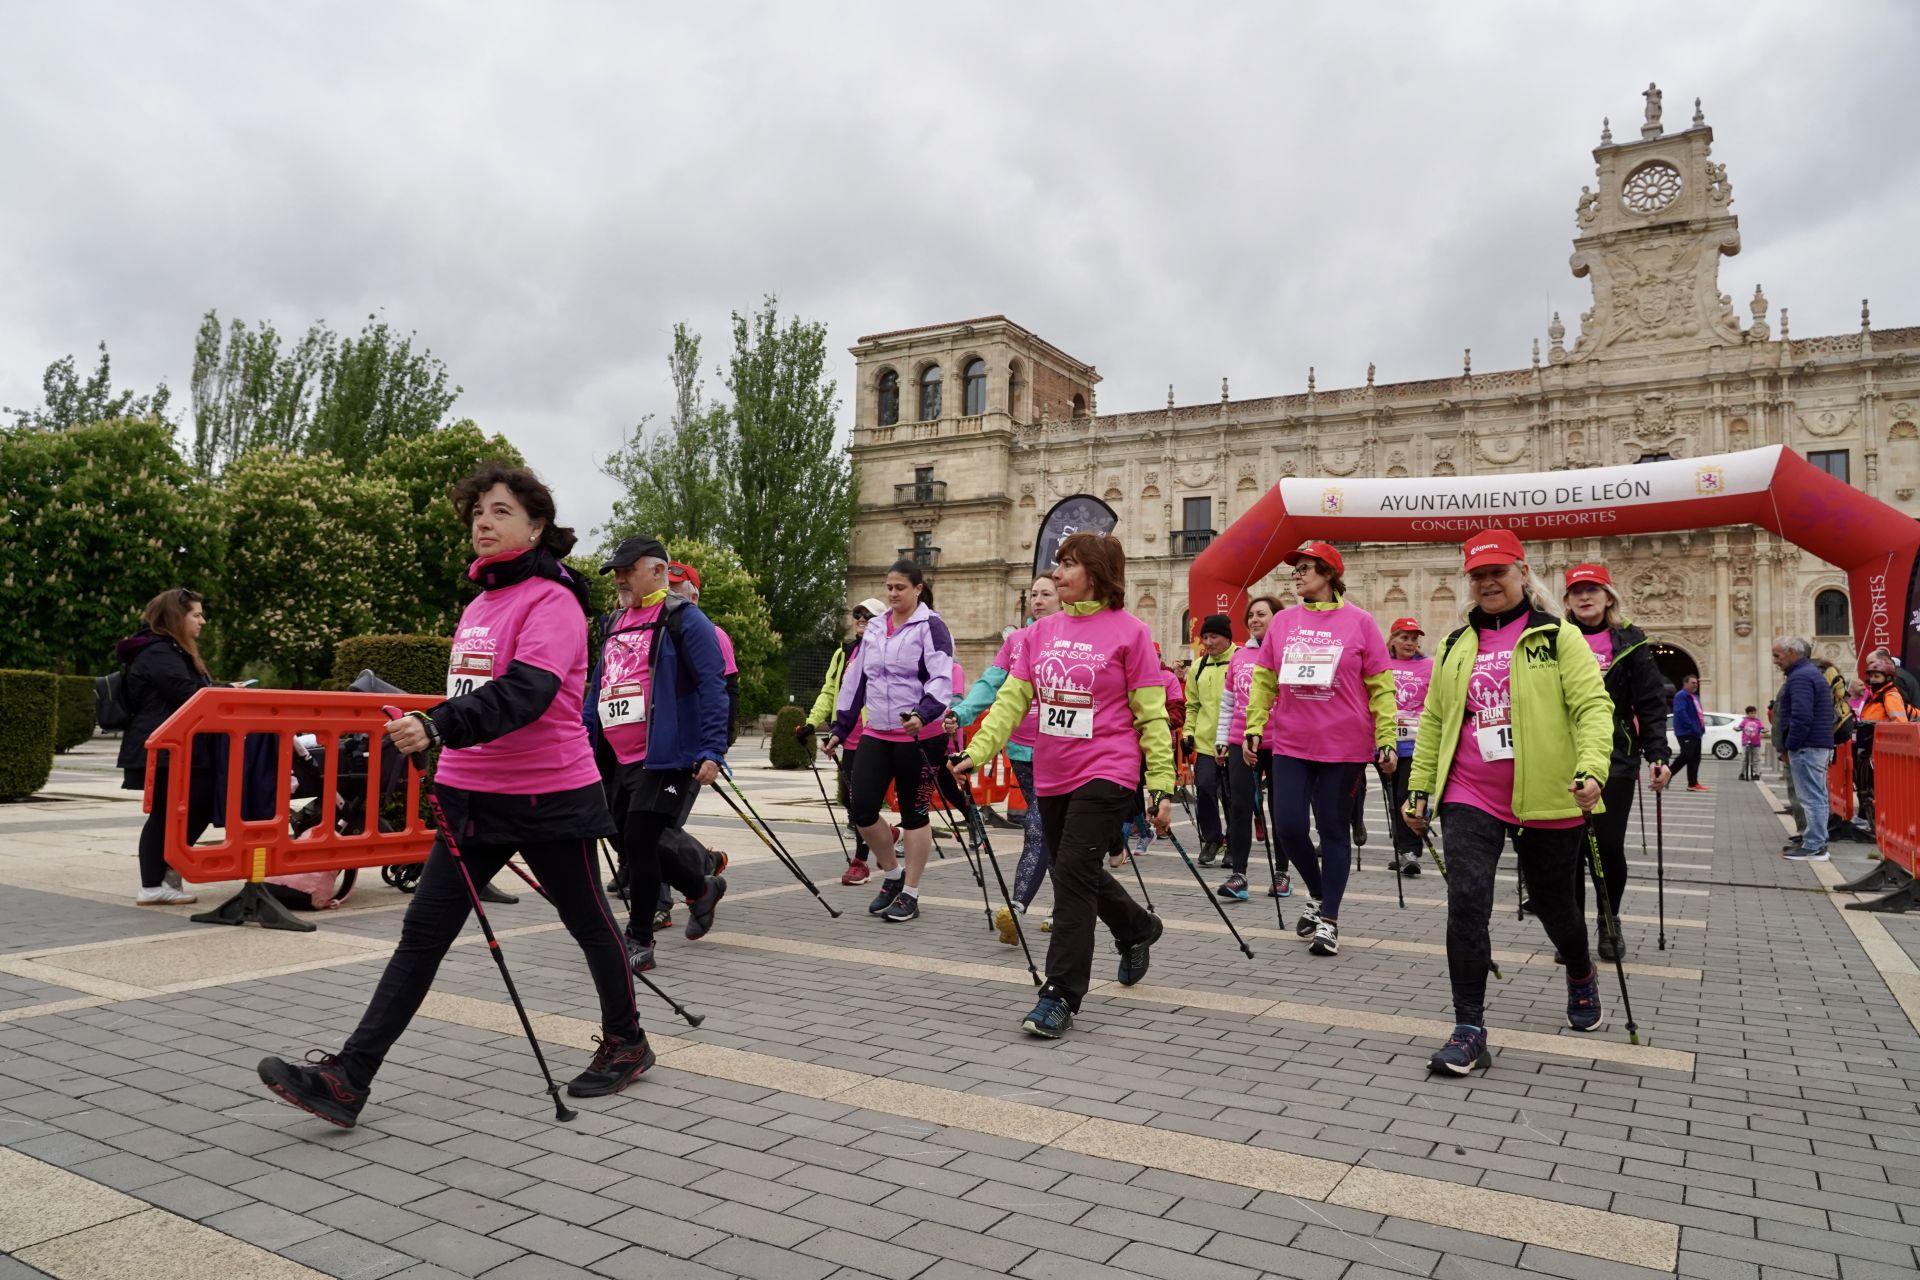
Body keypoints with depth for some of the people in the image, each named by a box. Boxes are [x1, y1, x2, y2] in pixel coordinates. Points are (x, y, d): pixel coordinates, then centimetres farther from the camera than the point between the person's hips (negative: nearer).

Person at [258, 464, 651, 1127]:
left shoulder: (552, 600, -13)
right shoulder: (479, 602, 13)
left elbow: (525, 693, -29)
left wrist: (439, 727, -40)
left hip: (550, 796, -7)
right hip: (472, 796, 7)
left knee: (589, 922, 10)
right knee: (423, 933, 3)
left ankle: (627, 1043, 30)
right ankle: (346, 1080, 5)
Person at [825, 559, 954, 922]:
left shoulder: (931, 627, -6)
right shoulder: (874, 628, 13)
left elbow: (941, 679, -18)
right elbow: (855, 680, 17)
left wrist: (923, 714, -35)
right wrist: (840, 728, 15)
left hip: (919, 736, -5)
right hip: (876, 734, 6)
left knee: (914, 813, 4)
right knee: (861, 809, -1)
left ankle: (910, 893, 16)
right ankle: (892, 875, 22)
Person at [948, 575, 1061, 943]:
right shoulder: (1015, 640, 10)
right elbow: (991, 682, 3)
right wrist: (962, 712, -13)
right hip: (1021, 749, 5)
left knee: (1038, 827, -14)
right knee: (1052, 830, 14)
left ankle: (1017, 907, -19)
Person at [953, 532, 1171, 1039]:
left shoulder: (1128, 631, -8)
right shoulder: (1042, 631, 7)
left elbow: (1152, 717, -7)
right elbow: (1011, 699, 4)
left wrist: (1162, 787, -9)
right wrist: (976, 753, -6)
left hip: (1105, 775, -6)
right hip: (1052, 777, 6)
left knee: (1073, 877, -11)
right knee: (1077, 875, 18)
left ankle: (1059, 997, -2)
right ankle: (1137, 930, 46)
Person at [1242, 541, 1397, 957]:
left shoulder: (1359, 622, -3)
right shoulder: (1282, 621, 6)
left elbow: (1381, 687, -2)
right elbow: (1264, 680, 10)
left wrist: (1387, 740, -6)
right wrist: (1253, 728, 5)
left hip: (1344, 747, -3)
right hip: (1291, 745, 3)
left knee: (1334, 829, 5)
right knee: (1287, 826, -1)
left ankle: (1329, 919, 16)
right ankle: (1317, 893, 27)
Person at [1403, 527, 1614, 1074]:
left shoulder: (1558, 637, -1)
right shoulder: (1455, 645, 11)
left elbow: (1593, 707, -10)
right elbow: (1434, 720, 15)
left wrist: (1590, 768, -25)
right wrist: (1419, 788, 12)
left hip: (1545, 800, -2)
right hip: (1470, 798, 2)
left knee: (1553, 904, 14)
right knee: (1466, 901, -11)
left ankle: (1582, 976, 49)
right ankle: (1469, 1030, -3)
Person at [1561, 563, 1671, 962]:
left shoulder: (1630, 642, 3)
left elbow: (1651, 703, 0)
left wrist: (1658, 756, -9)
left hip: (1616, 759, -1)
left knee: (1609, 846, 2)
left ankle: (1609, 926, 24)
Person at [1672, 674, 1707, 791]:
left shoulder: (1695, 697, 21)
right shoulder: (1681, 696, -11)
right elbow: (1681, 713, -23)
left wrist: (1702, 728, 12)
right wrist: (1692, 726, -25)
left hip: (1695, 733, 10)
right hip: (1685, 733, -10)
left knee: (1695, 758, 7)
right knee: (1686, 756, -14)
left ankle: (1693, 783, 8)